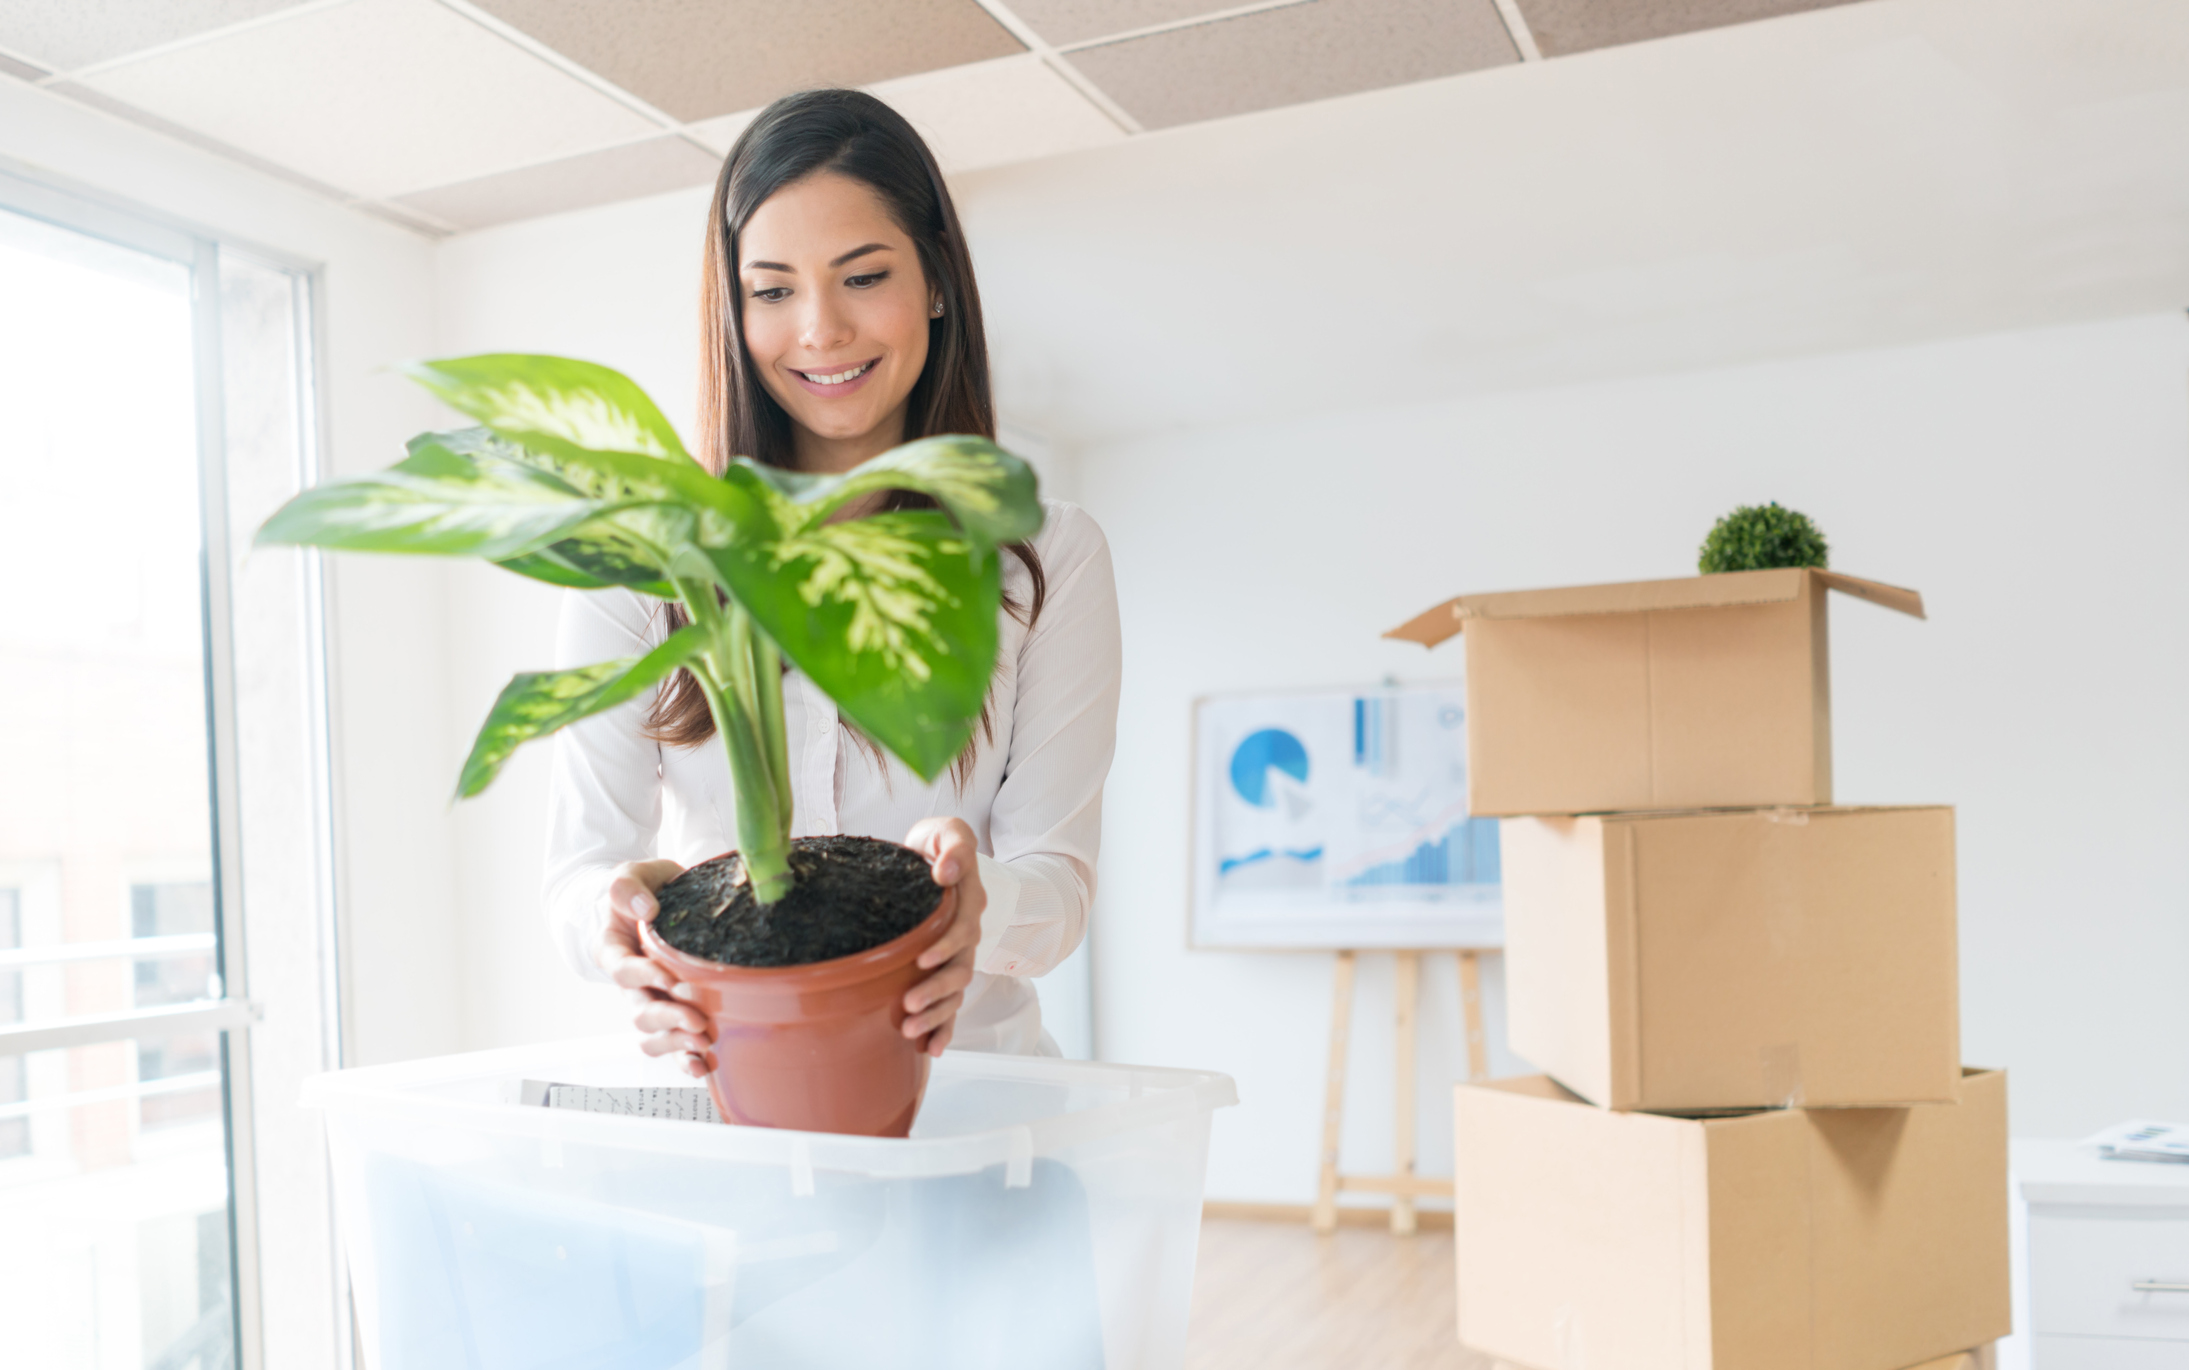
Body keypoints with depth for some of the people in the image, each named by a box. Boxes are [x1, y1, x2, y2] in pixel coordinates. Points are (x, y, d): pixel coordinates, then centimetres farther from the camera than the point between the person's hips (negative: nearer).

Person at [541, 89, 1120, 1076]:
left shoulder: (1047, 560, 3)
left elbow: (1056, 874, -2)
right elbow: (583, 864, -1)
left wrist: (974, 901, -24)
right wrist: (626, 913, -24)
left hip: (964, 1069, 0)